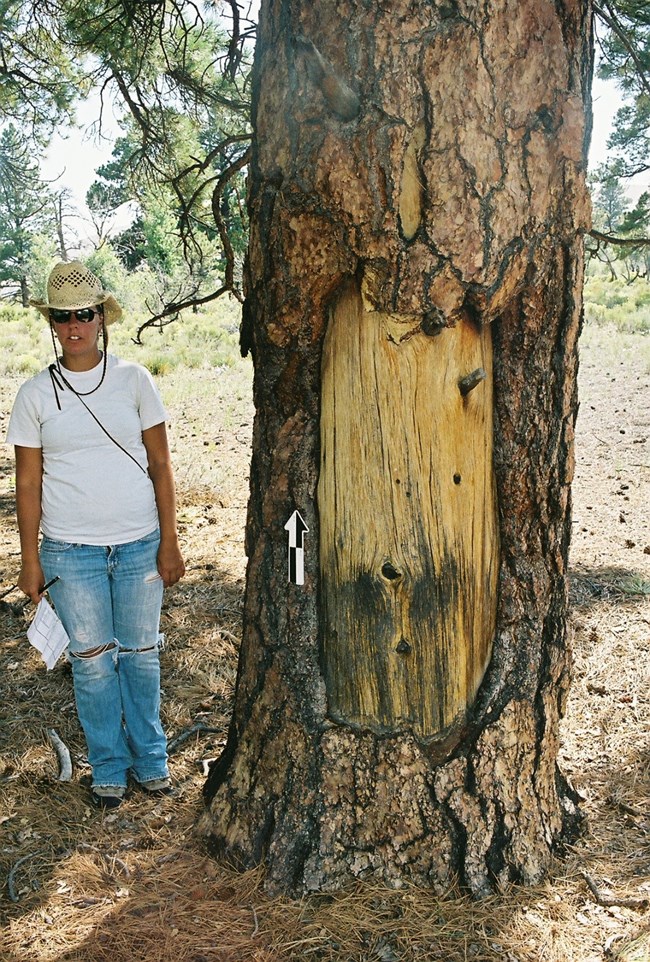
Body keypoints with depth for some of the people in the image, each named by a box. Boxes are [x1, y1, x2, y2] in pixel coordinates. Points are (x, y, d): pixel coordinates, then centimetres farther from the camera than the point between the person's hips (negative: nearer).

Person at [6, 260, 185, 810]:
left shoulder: (134, 380, 0)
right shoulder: (36, 395, 0)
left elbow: (161, 465, 2)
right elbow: (28, 483, 4)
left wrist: (169, 542, -1)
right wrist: (30, 559, 2)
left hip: (139, 544, 0)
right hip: (70, 551, 0)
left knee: (141, 654, 11)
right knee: (92, 660, 9)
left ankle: (149, 756, 30)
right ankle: (109, 768, 27)